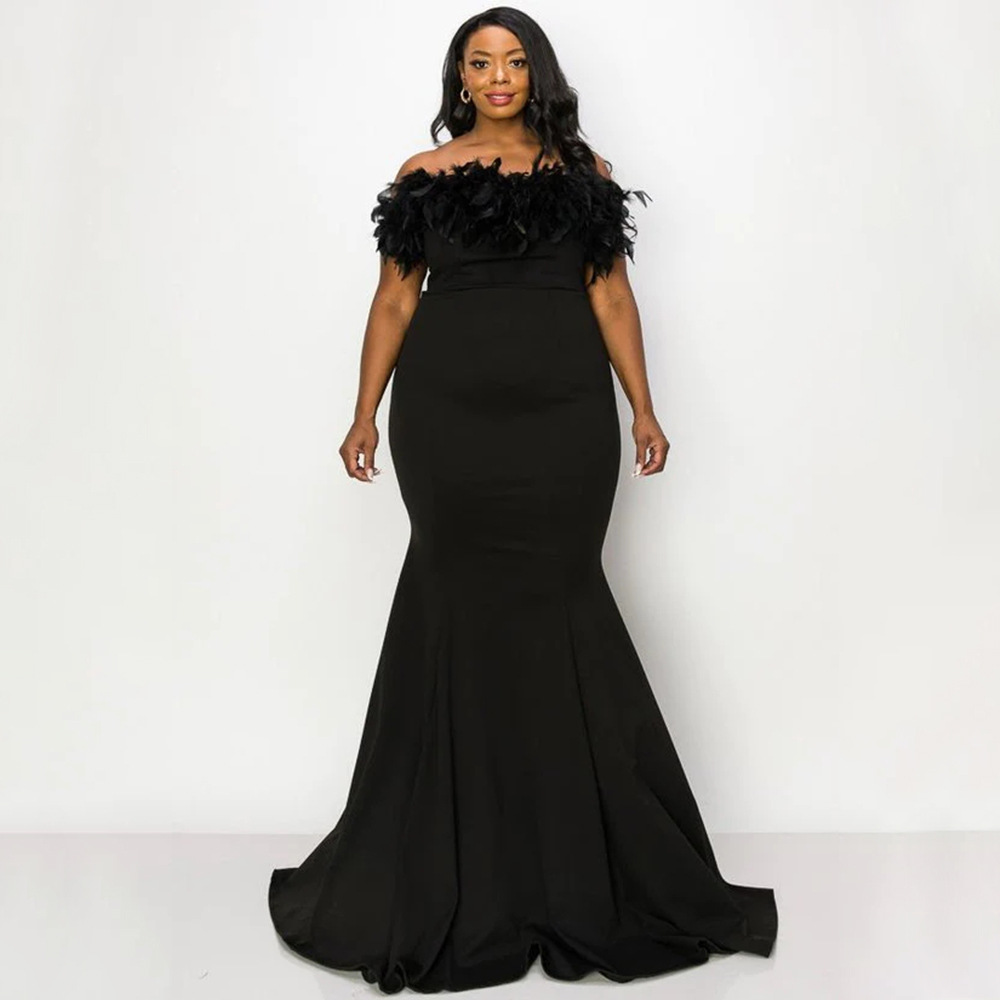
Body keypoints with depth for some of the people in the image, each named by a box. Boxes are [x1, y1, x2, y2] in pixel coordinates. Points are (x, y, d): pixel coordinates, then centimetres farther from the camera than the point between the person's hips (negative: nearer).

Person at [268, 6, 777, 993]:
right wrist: (366, 413, 4)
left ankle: (570, 849, 18)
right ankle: (460, 864, 20)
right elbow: (394, 299, 8)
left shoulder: (583, 173, 11)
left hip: (563, 413, 0)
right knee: (462, 602, 3)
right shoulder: (424, 175, 10)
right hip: (448, 413, 0)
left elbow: (610, 294, 8)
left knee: (554, 603, 0)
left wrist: (643, 408, 2)